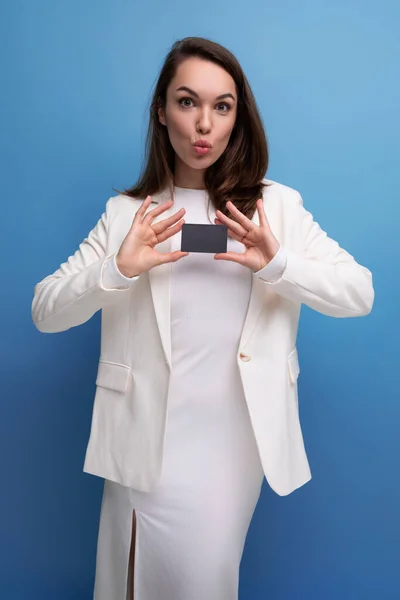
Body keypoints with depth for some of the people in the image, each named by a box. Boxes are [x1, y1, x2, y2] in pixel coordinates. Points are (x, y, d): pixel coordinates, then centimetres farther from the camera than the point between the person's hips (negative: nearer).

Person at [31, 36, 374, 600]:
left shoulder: (278, 207, 1)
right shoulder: (126, 213, 1)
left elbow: (360, 293, -4)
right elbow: (44, 312, -3)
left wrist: (279, 265, -21)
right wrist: (117, 270, -21)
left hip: (236, 444, 0)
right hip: (148, 445, 0)